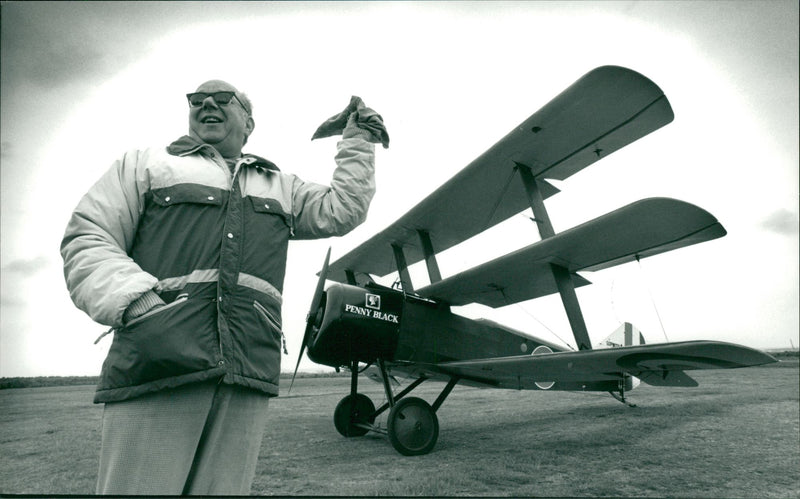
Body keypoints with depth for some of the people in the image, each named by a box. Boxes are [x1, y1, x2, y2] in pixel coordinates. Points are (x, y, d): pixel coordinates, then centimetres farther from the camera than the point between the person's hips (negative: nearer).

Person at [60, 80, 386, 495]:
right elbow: (86, 240, 7)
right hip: (155, 366, -2)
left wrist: (358, 142, 21)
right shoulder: (145, 165, 16)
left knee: (223, 488, 7)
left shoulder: (281, 188, 26)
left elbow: (340, 211, 21)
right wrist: (138, 305, -12)